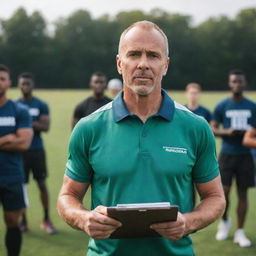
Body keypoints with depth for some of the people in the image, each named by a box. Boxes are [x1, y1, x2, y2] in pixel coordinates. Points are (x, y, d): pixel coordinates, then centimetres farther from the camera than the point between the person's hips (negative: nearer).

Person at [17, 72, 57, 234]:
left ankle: (46, 220, 12)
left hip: (37, 150, -1)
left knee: (42, 184, 3)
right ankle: (23, 221, 13)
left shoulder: (41, 105, 1)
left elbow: (46, 127, -9)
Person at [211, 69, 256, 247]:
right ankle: (225, 221, 24)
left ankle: (240, 232, 13)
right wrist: (227, 132, -16)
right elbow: (212, 129, 3)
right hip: (227, 154, -1)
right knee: (224, 191, -5)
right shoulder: (222, 106, 1)